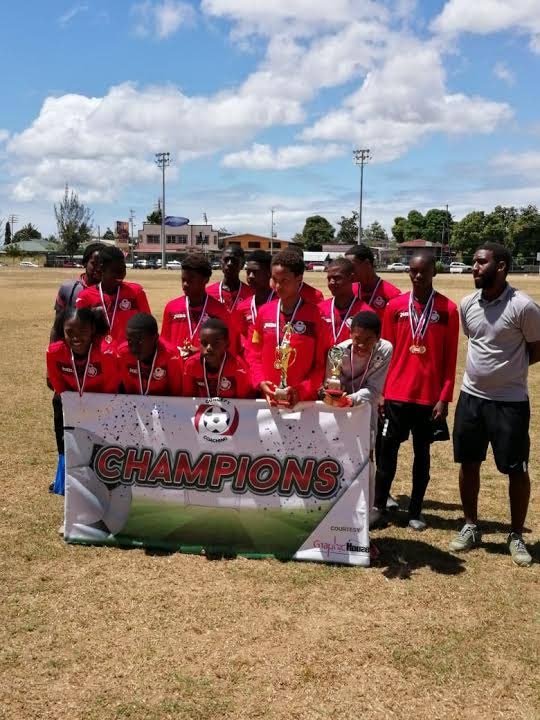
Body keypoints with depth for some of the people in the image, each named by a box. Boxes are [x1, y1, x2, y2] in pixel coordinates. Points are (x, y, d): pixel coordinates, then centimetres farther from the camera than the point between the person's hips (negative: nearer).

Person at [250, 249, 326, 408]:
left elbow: (322, 364, -4)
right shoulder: (264, 312, 4)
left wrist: (302, 390, -14)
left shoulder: (315, 315, -5)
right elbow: (255, 354, 9)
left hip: (305, 401, -3)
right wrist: (261, 382, -6)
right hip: (268, 399, 3)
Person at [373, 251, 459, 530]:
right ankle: (379, 505, 20)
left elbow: (450, 360, -1)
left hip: (429, 396, -1)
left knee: (422, 454, 10)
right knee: (387, 451, 6)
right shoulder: (394, 306, 3)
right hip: (396, 394, 1)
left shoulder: (448, 310, -2)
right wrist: (380, 392, 3)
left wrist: (444, 398, -6)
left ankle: (415, 511, 20)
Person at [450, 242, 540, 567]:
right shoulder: (467, 304, 1)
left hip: (510, 401, -5)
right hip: (471, 397, 5)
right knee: (468, 464, 12)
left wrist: (508, 367, -5)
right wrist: (488, 367, 4)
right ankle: (471, 527, 29)